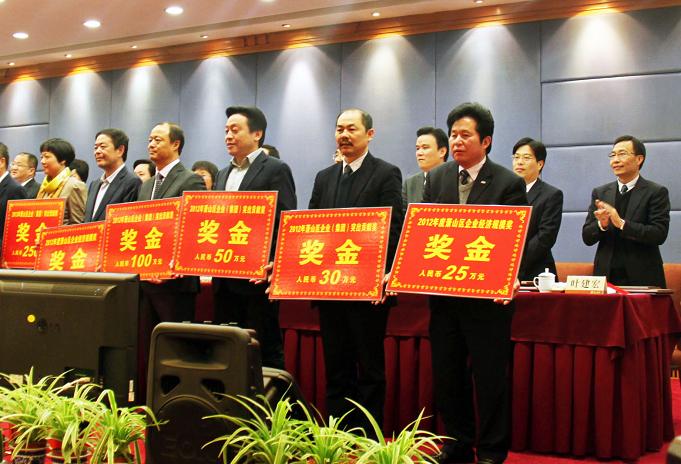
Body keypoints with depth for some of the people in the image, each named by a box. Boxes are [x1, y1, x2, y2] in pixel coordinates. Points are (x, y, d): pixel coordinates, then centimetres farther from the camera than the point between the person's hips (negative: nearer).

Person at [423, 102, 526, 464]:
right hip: (442, 294, 5)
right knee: (446, 376, 13)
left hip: (487, 295, -4)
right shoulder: (436, 179, 9)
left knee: (490, 378, 4)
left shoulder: (509, 183, -4)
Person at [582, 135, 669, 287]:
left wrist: (622, 224, -23)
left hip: (642, 278, -3)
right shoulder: (599, 193, 8)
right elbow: (587, 238, 6)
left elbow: (659, 234, -13)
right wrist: (602, 224, -15)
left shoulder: (656, 192, -2)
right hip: (606, 276, 3)